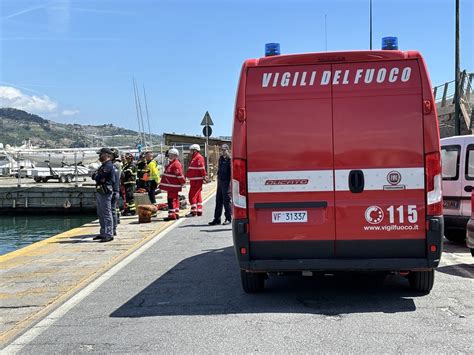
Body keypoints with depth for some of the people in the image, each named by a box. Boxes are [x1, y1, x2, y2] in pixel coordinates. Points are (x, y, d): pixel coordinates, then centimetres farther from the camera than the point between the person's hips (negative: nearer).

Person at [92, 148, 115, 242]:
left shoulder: (108, 166, -13)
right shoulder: (103, 165, 20)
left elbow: (98, 178, -19)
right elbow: (94, 176, 15)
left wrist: (96, 176, 2)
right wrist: (97, 175, -5)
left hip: (105, 193, -10)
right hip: (99, 192, 10)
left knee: (107, 214, -8)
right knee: (101, 214, 15)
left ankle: (109, 235, -6)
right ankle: (103, 233, 24)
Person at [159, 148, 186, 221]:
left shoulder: (176, 164, -15)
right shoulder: (170, 164, 18)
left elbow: (179, 175, -18)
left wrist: (183, 182, -11)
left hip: (173, 186, -10)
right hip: (170, 186, 10)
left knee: (172, 200, -10)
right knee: (175, 200, 14)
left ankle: (172, 215, -9)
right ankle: (176, 214, 20)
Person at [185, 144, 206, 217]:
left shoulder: (199, 158, -15)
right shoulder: (194, 158, 18)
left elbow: (202, 168, -21)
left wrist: (204, 176, -23)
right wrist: (187, 175, 22)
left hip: (197, 180, -11)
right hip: (194, 180, 11)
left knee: (192, 195, -9)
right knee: (198, 196, 14)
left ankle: (193, 211, -6)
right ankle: (199, 211, 20)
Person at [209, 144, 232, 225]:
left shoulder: (229, 159, -9)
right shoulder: (221, 159, 15)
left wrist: (230, 182, -19)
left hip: (226, 182, -8)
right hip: (220, 181, 8)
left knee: (226, 200, -4)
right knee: (218, 200, 10)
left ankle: (228, 218, 5)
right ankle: (217, 218, 16)